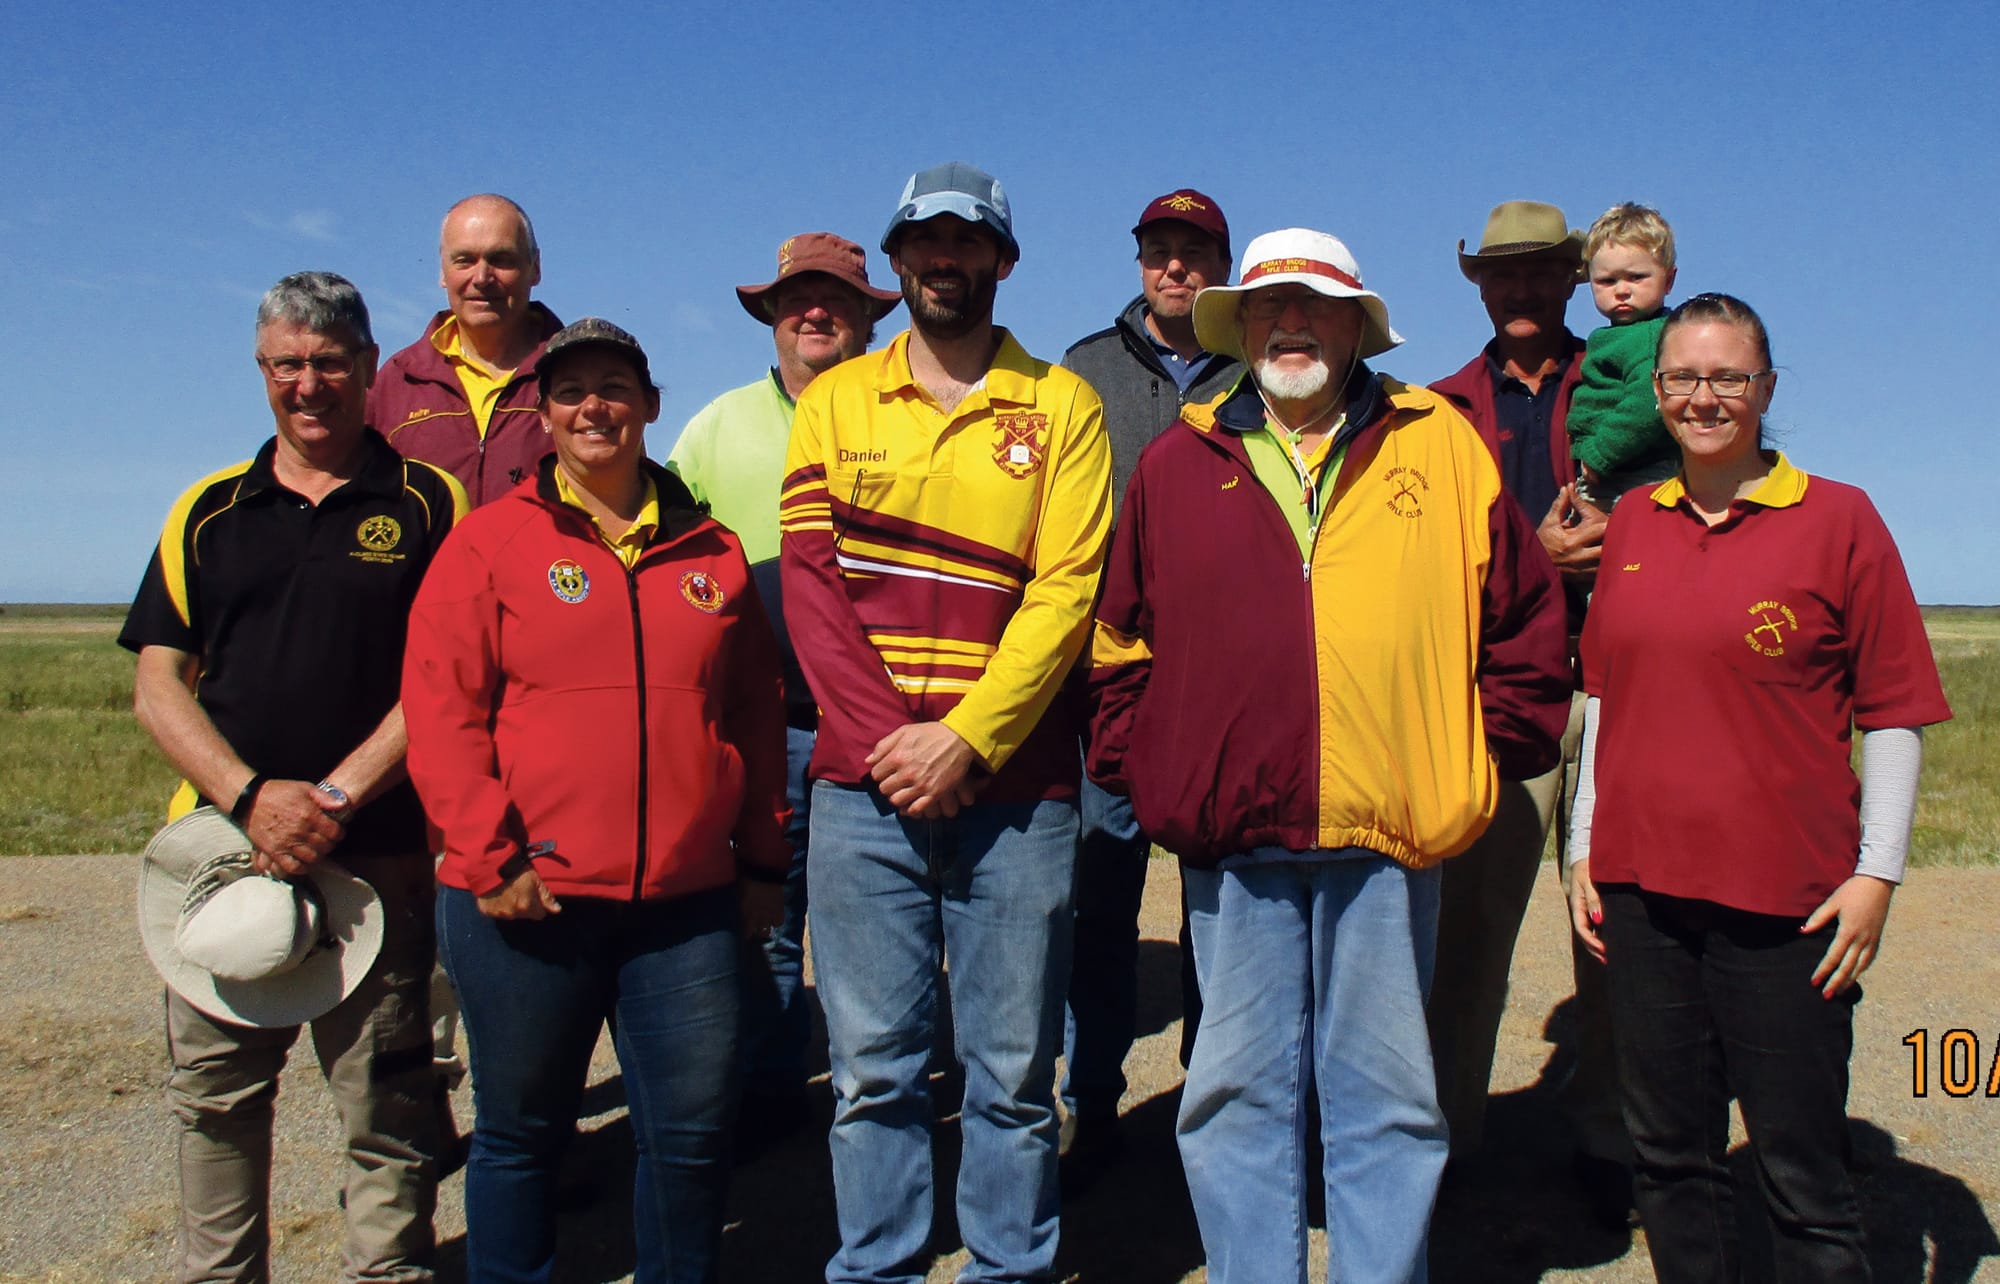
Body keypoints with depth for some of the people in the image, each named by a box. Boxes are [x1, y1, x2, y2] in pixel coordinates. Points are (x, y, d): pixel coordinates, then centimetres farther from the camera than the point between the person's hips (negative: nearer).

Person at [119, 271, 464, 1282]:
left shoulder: (428, 504, 3)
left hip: (377, 856, -3)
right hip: (222, 842, 3)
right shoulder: (210, 512, 12)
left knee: (384, 1105, 3)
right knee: (213, 1097, 11)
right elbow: (157, 683, 6)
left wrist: (335, 796, -13)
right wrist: (251, 796, -10)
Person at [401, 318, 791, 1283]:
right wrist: (489, 859, -11)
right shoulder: (490, 541, 2)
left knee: (692, 1137, 8)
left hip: (689, 905, 2)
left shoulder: (711, 552, 11)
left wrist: (763, 861, 12)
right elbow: (440, 710, -4)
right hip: (526, 905, -2)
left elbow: (757, 716, 14)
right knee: (520, 1134, 13)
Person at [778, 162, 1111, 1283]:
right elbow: (809, 583, 2)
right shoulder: (834, 401, 11)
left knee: (1014, 1071, 6)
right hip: (864, 784, 1)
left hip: (1015, 788, -1)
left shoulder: (1062, 406, 6)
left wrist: (966, 742, -13)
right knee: (874, 1066, 7)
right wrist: (887, 740, -9)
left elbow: (1065, 594, -3)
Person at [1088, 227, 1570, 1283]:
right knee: (1237, 1095, 10)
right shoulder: (1176, 465, 9)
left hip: (1390, 834, 0)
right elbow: (1120, 642, 12)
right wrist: (1137, 772, 4)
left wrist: (1491, 753, 4)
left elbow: (1525, 622, 10)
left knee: (1388, 1096, 11)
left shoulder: (1442, 446, 7)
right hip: (1229, 838, 1)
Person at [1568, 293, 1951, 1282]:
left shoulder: (1838, 518, -2)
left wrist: (1877, 873, -7)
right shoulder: (1632, 523, 10)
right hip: (1640, 885, 4)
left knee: (1803, 1180, 4)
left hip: (1786, 899, -4)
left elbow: (1894, 715, -1)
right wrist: (1585, 845, 13)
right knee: (1669, 1157, 14)